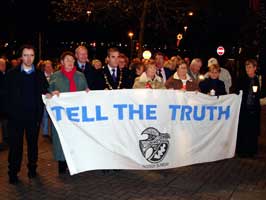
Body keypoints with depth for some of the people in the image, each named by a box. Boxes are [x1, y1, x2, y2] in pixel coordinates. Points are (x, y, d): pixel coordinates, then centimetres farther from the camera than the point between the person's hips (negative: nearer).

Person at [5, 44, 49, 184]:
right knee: (15, 145, 4)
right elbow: (7, 95, -1)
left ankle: (32, 168, 27)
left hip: (34, 115, 1)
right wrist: (9, 113, -8)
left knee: (33, 143, 12)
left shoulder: (39, 75, 7)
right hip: (16, 115, -1)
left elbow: (45, 94, 6)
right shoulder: (12, 74, 3)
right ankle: (13, 172, 16)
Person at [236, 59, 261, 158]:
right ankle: (242, 150, 11)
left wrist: (256, 92, -8)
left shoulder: (258, 80, 5)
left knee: (253, 130, 6)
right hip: (243, 109, -1)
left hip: (254, 109, 1)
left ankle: (251, 150, 18)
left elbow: (260, 95, 9)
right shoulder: (241, 80, 1)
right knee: (242, 130, 0)